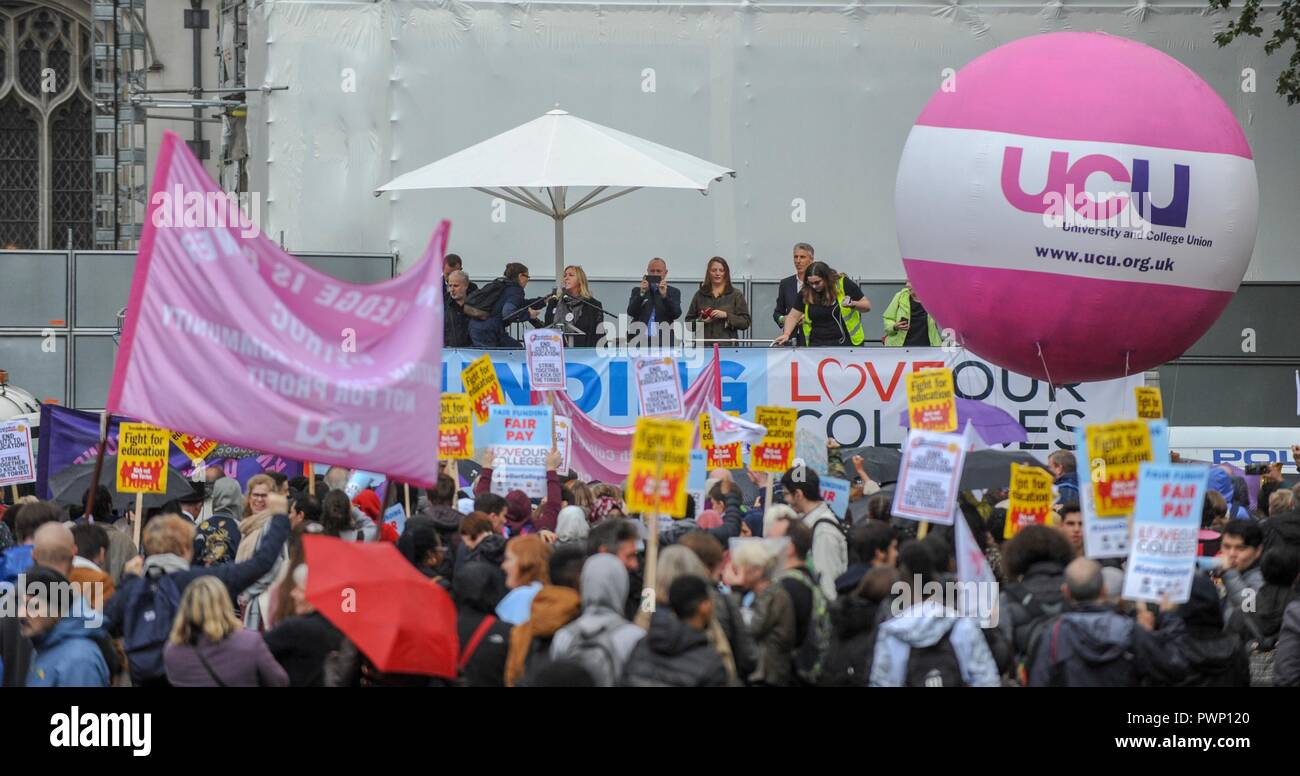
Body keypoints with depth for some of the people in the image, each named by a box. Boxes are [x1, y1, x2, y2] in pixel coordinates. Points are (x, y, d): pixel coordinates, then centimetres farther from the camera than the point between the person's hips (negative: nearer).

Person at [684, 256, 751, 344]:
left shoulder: (736, 294, 8)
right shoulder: (699, 295, 14)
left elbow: (745, 323, 2)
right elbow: (688, 321, 16)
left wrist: (726, 315, -12)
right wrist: (699, 321, -6)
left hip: (727, 345, -2)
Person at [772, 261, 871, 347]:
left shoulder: (844, 285, -6)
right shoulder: (806, 293, 3)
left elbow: (867, 305, 1)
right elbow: (793, 316, 10)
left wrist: (853, 304, -20)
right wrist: (786, 334, -6)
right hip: (818, 344, 3)